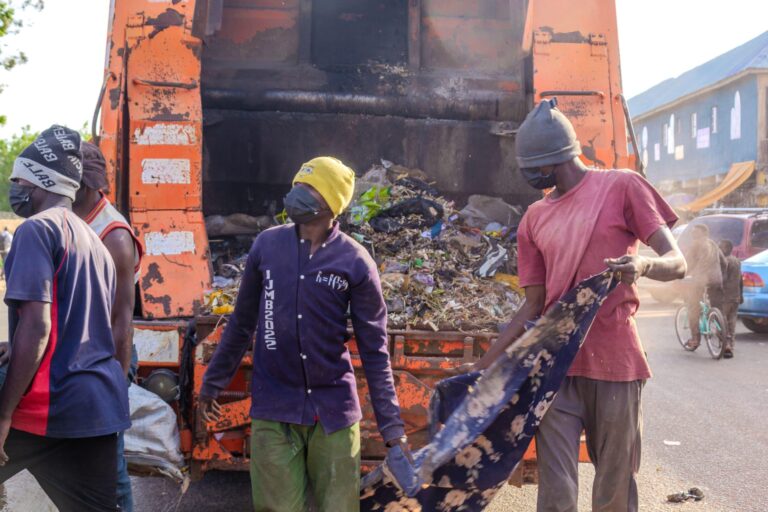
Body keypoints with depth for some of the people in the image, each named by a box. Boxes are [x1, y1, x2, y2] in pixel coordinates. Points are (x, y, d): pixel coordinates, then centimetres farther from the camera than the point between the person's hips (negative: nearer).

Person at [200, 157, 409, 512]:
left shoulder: (355, 262, -6)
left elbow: (374, 350, -4)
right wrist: (213, 382, 15)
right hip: (274, 409, 1)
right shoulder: (266, 244, 0)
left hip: (334, 409, -1)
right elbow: (242, 323, 11)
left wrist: (392, 427, -7)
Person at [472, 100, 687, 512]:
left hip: (614, 364, -3)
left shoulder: (622, 187, 0)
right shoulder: (534, 219, 11)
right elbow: (533, 307, 11)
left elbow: (676, 263, -2)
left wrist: (643, 266, -26)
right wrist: (481, 368, 5)